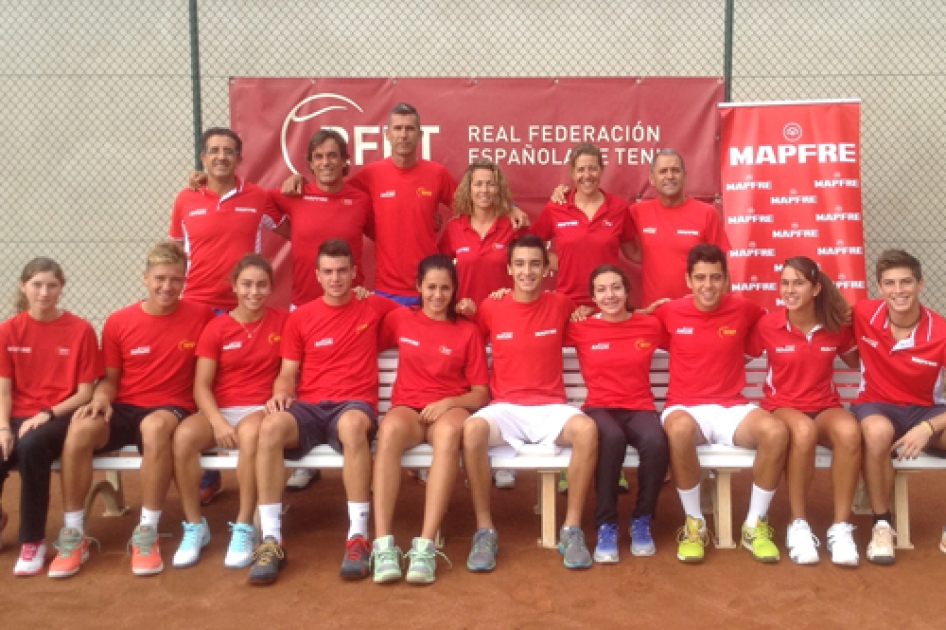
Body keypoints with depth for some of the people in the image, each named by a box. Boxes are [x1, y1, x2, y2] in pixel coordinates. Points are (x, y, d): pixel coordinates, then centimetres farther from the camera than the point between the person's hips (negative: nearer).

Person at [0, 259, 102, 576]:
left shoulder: (80, 330, -4)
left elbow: (85, 392, -3)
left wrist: (47, 413, -17)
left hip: (60, 417, -3)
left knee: (31, 446, -37)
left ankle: (33, 541, -17)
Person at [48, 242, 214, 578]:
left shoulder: (201, 316, -3)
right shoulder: (118, 322, 2)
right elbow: (110, 378, 11)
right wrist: (101, 398, -14)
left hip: (171, 409, -2)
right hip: (124, 409, 3)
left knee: (156, 425, -40)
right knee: (80, 428, -30)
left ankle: (147, 533, -27)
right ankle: (74, 534, -15)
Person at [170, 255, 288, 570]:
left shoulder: (283, 321, 5)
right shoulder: (216, 328, 3)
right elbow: (201, 386, -2)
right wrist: (218, 422, -19)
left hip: (259, 409, -1)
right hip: (219, 410, 1)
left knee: (251, 432, -39)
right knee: (183, 435, -32)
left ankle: (244, 527, -26)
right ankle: (195, 526, -14)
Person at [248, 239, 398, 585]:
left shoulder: (373, 307, 12)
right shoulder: (300, 317, 12)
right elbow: (288, 373, 12)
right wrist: (281, 393, -12)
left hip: (354, 404, -1)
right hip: (308, 407, 2)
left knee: (352, 425, -41)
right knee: (271, 426, -34)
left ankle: (358, 537, -34)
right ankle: (271, 540, -29)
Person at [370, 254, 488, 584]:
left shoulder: (468, 331, 8)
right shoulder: (400, 319, 12)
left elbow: (481, 393, 6)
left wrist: (449, 402, -13)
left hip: (451, 407, 0)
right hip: (408, 407, 1)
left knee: (449, 432, -40)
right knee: (390, 428, -38)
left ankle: (425, 545, -44)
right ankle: (383, 544, -42)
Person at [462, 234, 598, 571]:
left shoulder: (560, 305, 5)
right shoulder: (490, 308, 3)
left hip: (550, 407, 1)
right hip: (505, 407, 0)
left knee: (587, 429, -33)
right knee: (472, 429, -35)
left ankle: (572, 529, -19)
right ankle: (485, 531, -21)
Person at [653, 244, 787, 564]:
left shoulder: (743, 309, 4)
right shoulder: (670, 312, 2)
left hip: (732, 408, 2)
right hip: (685, 408, -2)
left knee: (776, 432, -30)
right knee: (680, 430, -39)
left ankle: (755, 525, -8)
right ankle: (694, 523, -17)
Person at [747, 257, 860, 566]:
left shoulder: (837, 324, 0)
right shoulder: (768, 324, -6)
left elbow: (856, 361, 18)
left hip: (825, 407, 2)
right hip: (782, 407, -2)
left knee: (849, 432, -36)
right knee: (803, 432, -40)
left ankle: (841, 527, -23)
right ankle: (798, 525, -23)